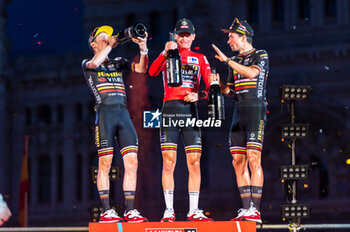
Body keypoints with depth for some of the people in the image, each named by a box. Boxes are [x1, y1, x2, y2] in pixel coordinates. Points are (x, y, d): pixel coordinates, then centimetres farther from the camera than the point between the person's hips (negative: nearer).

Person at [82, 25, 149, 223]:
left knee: (132, 161, -4)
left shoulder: (118, 62, 21)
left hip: (123, 113, 4)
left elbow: (141, 69, 8)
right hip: (105, 112, -4)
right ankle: (106, 211, -5)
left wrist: (143, 49, -7)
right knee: (105, 163, -7)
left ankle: (130, 210, -2)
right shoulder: (87, 64, 9)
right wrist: (111, 44, -7)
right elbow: (96, 63, -15)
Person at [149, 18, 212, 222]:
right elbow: (152, 72, -8)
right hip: (170, 109, -2)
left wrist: (198, 95, -10)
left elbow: (210, 87, 10)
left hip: (190, 109, 2)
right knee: (169, 162, -6)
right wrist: (165, 53, -20)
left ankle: (194, 210, 2)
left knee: (195, 162, -3)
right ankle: (169, 211, -3)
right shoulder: (167, 55, 11)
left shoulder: (200, 59, 15)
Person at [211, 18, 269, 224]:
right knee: (238, 162, 1)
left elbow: (252, 73, -19)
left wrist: (227, 60, -18)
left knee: (253, 159, -15)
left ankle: (255, 211, -19)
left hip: (256, 110, -7)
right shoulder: (235, 61, 21)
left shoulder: (261, 56, 1)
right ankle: (246, 209, 3)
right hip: (239, 113, 7)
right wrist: (218, 82, 3)